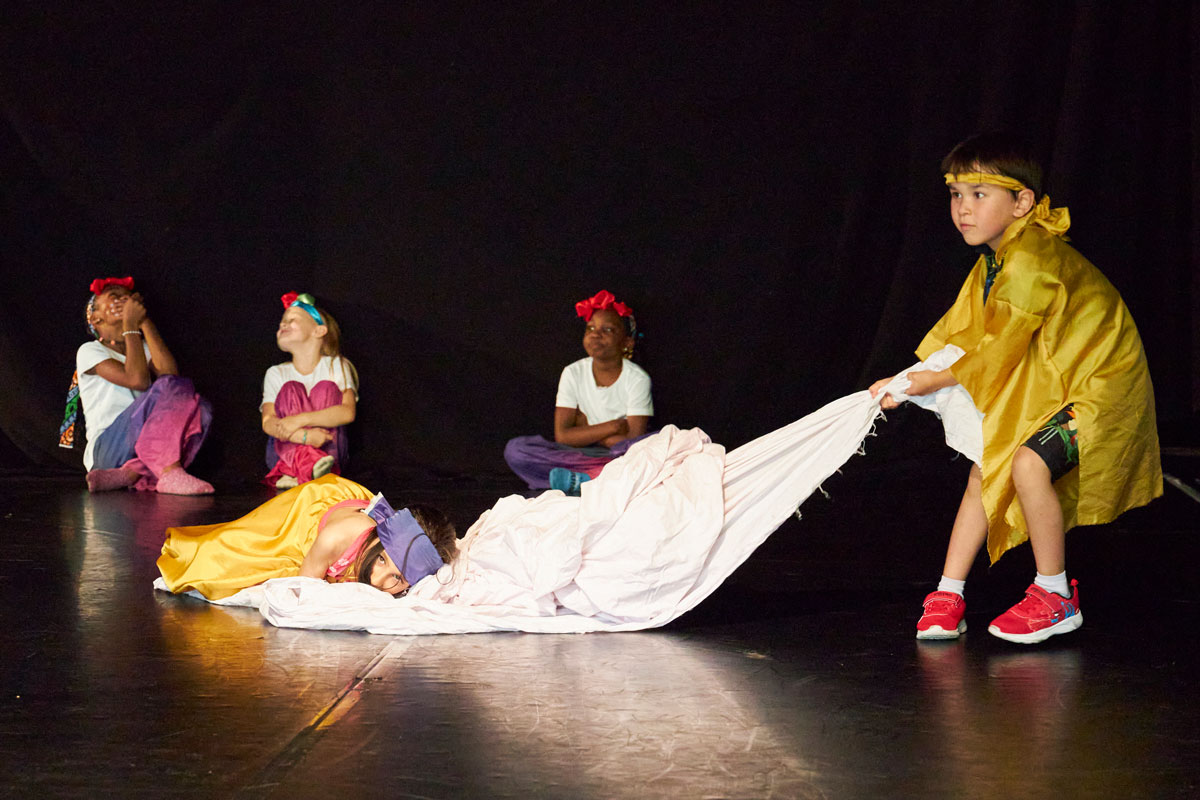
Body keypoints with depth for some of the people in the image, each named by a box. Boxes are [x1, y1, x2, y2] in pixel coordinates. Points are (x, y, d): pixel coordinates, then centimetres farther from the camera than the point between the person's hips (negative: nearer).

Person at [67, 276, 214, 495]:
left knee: (199, 408, -21)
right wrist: (131, 325, -4)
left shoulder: (142, 348, 24)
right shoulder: (90, 351, 5)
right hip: (107, 450, -6)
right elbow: (137, 380, -14)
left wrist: (145, 322, 1)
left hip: (144, 449, 6)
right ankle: (171, 474, -40)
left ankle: (134, 473, -32)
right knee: (167, 388, -25)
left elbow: (170, 372, -2)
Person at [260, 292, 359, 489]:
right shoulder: (276, 374, 7)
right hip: (283, 452, 1)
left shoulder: (336, 366, 3)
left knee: (326, 388, -17)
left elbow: (348, 412, -15)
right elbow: (268, 422, -9)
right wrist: (303, 436, -30)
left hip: (330, 451, -1)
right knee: (290, 389, -16)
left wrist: (301, 420, -27)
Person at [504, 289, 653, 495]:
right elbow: (562, 436, -6)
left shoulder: (637, 378, -5)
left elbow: (634, 440, -13)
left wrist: (585, 431, -5)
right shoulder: (573, 374, 2)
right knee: (515, 449, -20)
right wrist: (614, 427, -11)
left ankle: (582, 479, -36)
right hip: (581, 455, 3)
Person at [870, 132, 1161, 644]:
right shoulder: (994, 261, 6)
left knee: (1029, 464, -27)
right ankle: (948, 597, 12)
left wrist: (932, 382, -10)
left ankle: (1056, 597, -9)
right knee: (985, 471, 6)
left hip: (1100, 385, -10)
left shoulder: (1028, 264, -27)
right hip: (1048, 386, 10)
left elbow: (997, 355, -22)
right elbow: (959, 336, 13)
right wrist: (906, 381, 2)